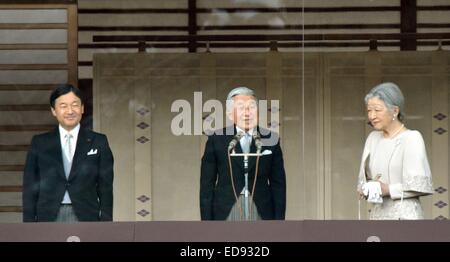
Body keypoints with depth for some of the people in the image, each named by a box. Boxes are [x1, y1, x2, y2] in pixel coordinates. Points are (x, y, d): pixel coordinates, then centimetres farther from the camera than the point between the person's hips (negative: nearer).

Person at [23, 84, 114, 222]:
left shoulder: (98, 142, 7)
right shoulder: (39, 143, 9)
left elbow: (105, 188, 7)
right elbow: (30, 189, 9)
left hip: (86, 217, 0)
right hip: (49, 219, 1)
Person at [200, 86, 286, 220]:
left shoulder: (270, 139, 8)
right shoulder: (216, 140, 6)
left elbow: (278, 184, 10)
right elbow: (207, 184, 6)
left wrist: (279, 219, 4)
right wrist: (206, 219, -1)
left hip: (262, 212, 1)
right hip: (226, 209, -1)